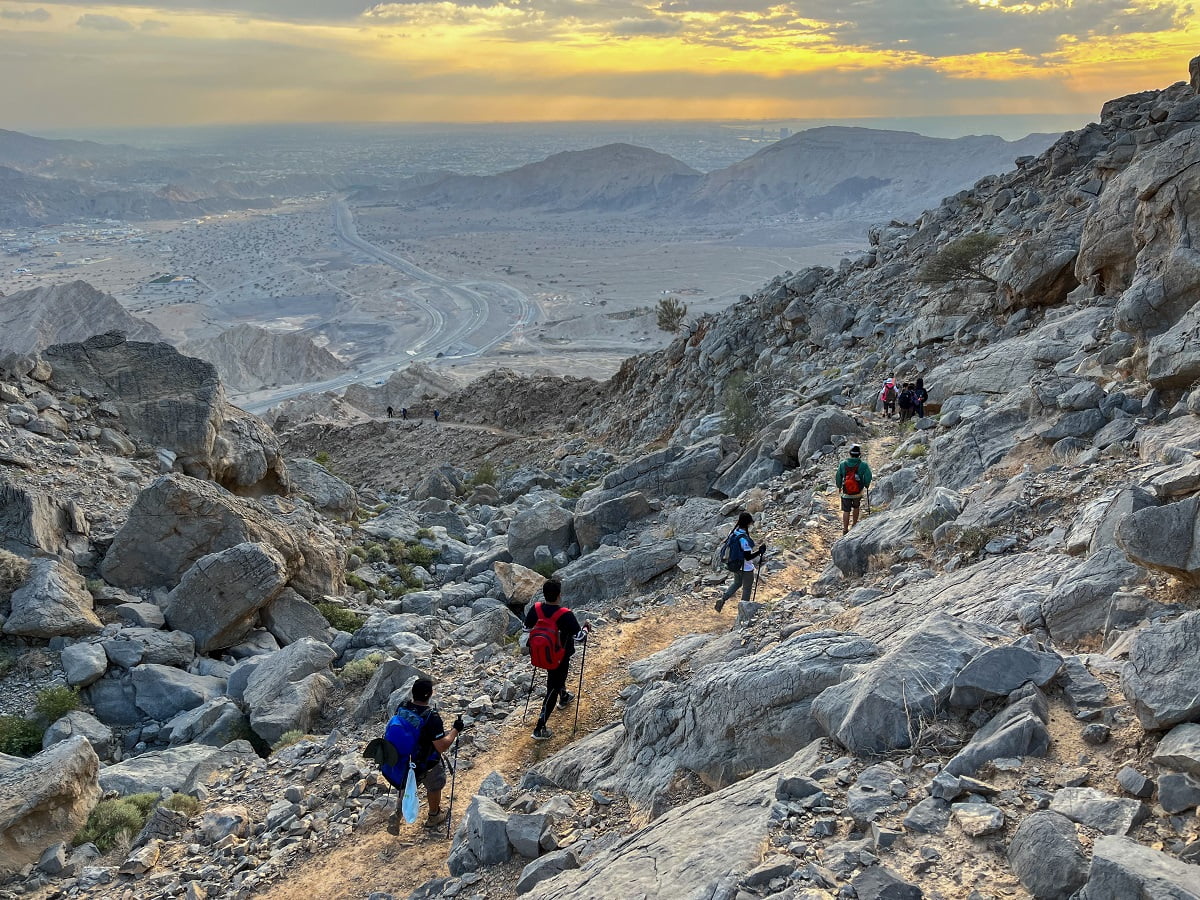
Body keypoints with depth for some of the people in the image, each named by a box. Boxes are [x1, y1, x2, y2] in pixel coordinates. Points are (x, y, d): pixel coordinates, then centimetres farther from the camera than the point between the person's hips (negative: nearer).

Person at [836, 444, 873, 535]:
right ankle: (854, 525, 36)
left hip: (846, 493, 0)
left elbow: (838, 476, -1)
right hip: (858, 492, 0)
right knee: (856, 508, 25)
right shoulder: (863, 465, -14)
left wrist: (839, 486, 15)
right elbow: (868, 476, -18)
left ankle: (845, 529, 12)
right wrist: (866, 485, 3)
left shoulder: (842, 464, -9)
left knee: (846, 511, 9)